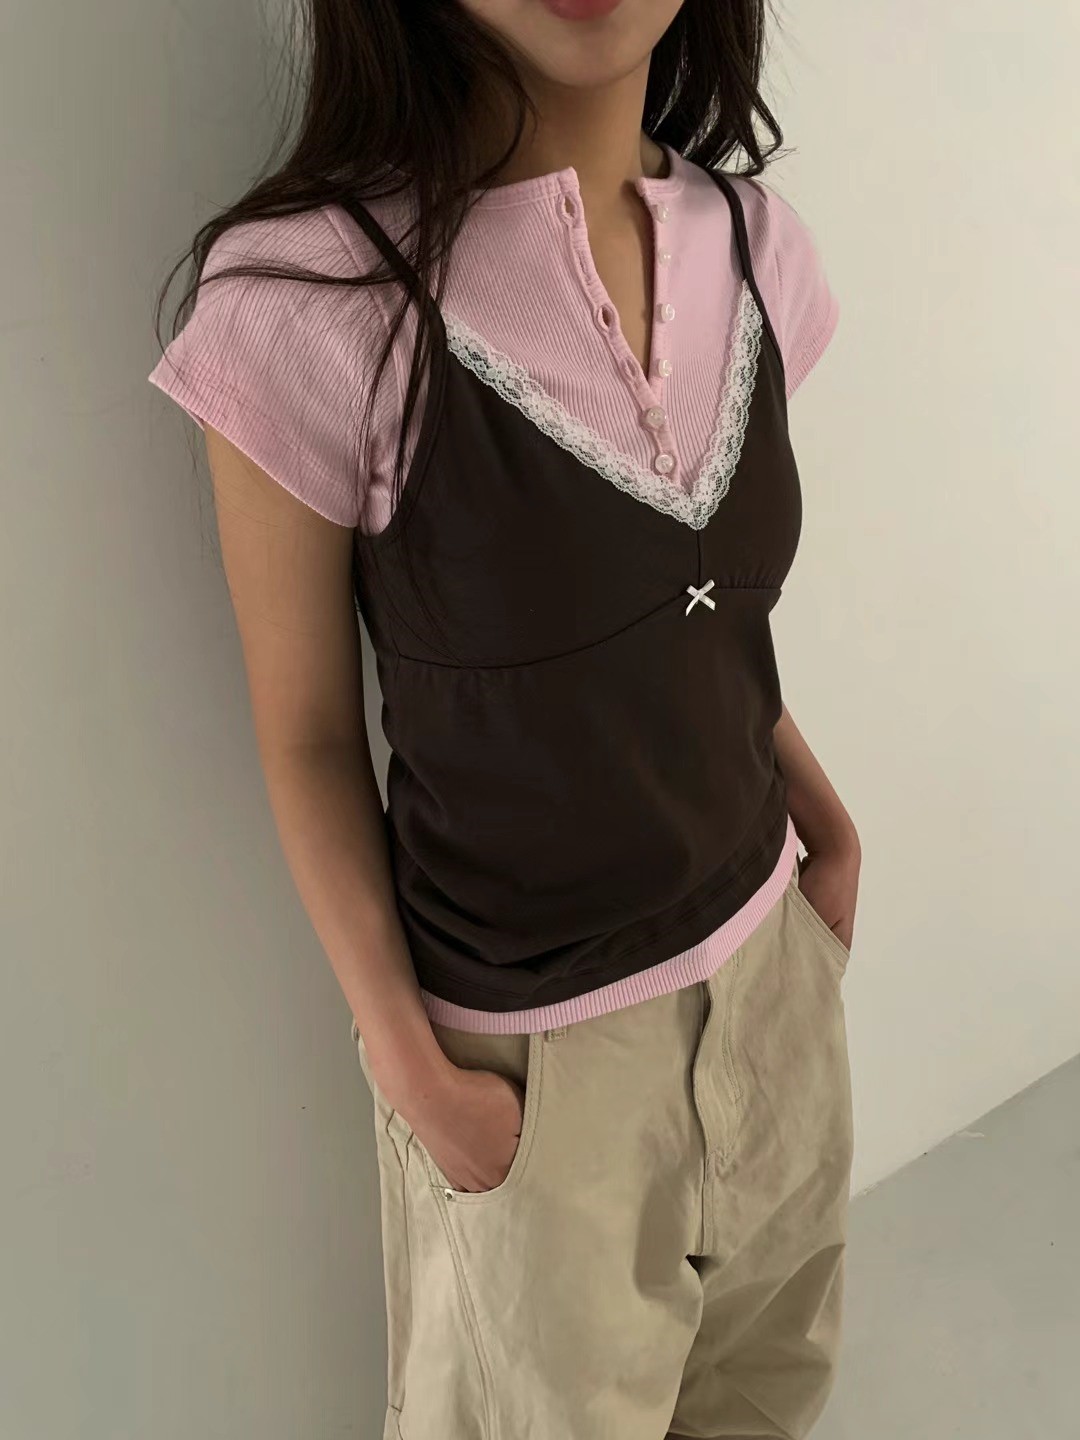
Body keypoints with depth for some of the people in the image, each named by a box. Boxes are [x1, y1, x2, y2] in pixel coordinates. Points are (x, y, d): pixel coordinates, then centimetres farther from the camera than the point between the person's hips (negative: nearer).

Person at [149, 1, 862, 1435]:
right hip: (530, 1036, -4)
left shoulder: (755, 243, -5)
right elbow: (308, 740, -12)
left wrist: (824, 822, 6)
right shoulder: (301, 305, -22)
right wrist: (409, 1066, -10)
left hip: (768, 947, 5)